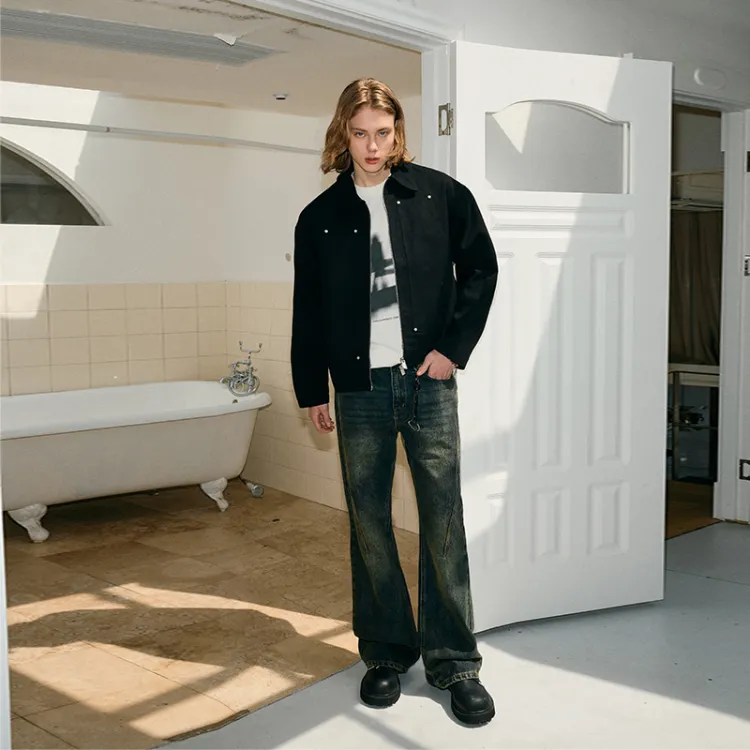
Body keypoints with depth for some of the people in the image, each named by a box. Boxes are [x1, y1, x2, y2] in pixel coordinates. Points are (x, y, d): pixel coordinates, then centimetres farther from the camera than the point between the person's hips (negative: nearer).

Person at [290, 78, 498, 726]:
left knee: (443, 522, 0)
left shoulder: (440, 194, 4)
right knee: (369, 525, 6)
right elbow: (308, 312, 11)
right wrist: (311, 390, 10)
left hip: (428, 382, -1)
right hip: (360, 388, 2)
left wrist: (454, 347, -2)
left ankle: (453, 661, 13)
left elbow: (480, 268, 8)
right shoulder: (320, 218, 7)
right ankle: (387, 654, 21)